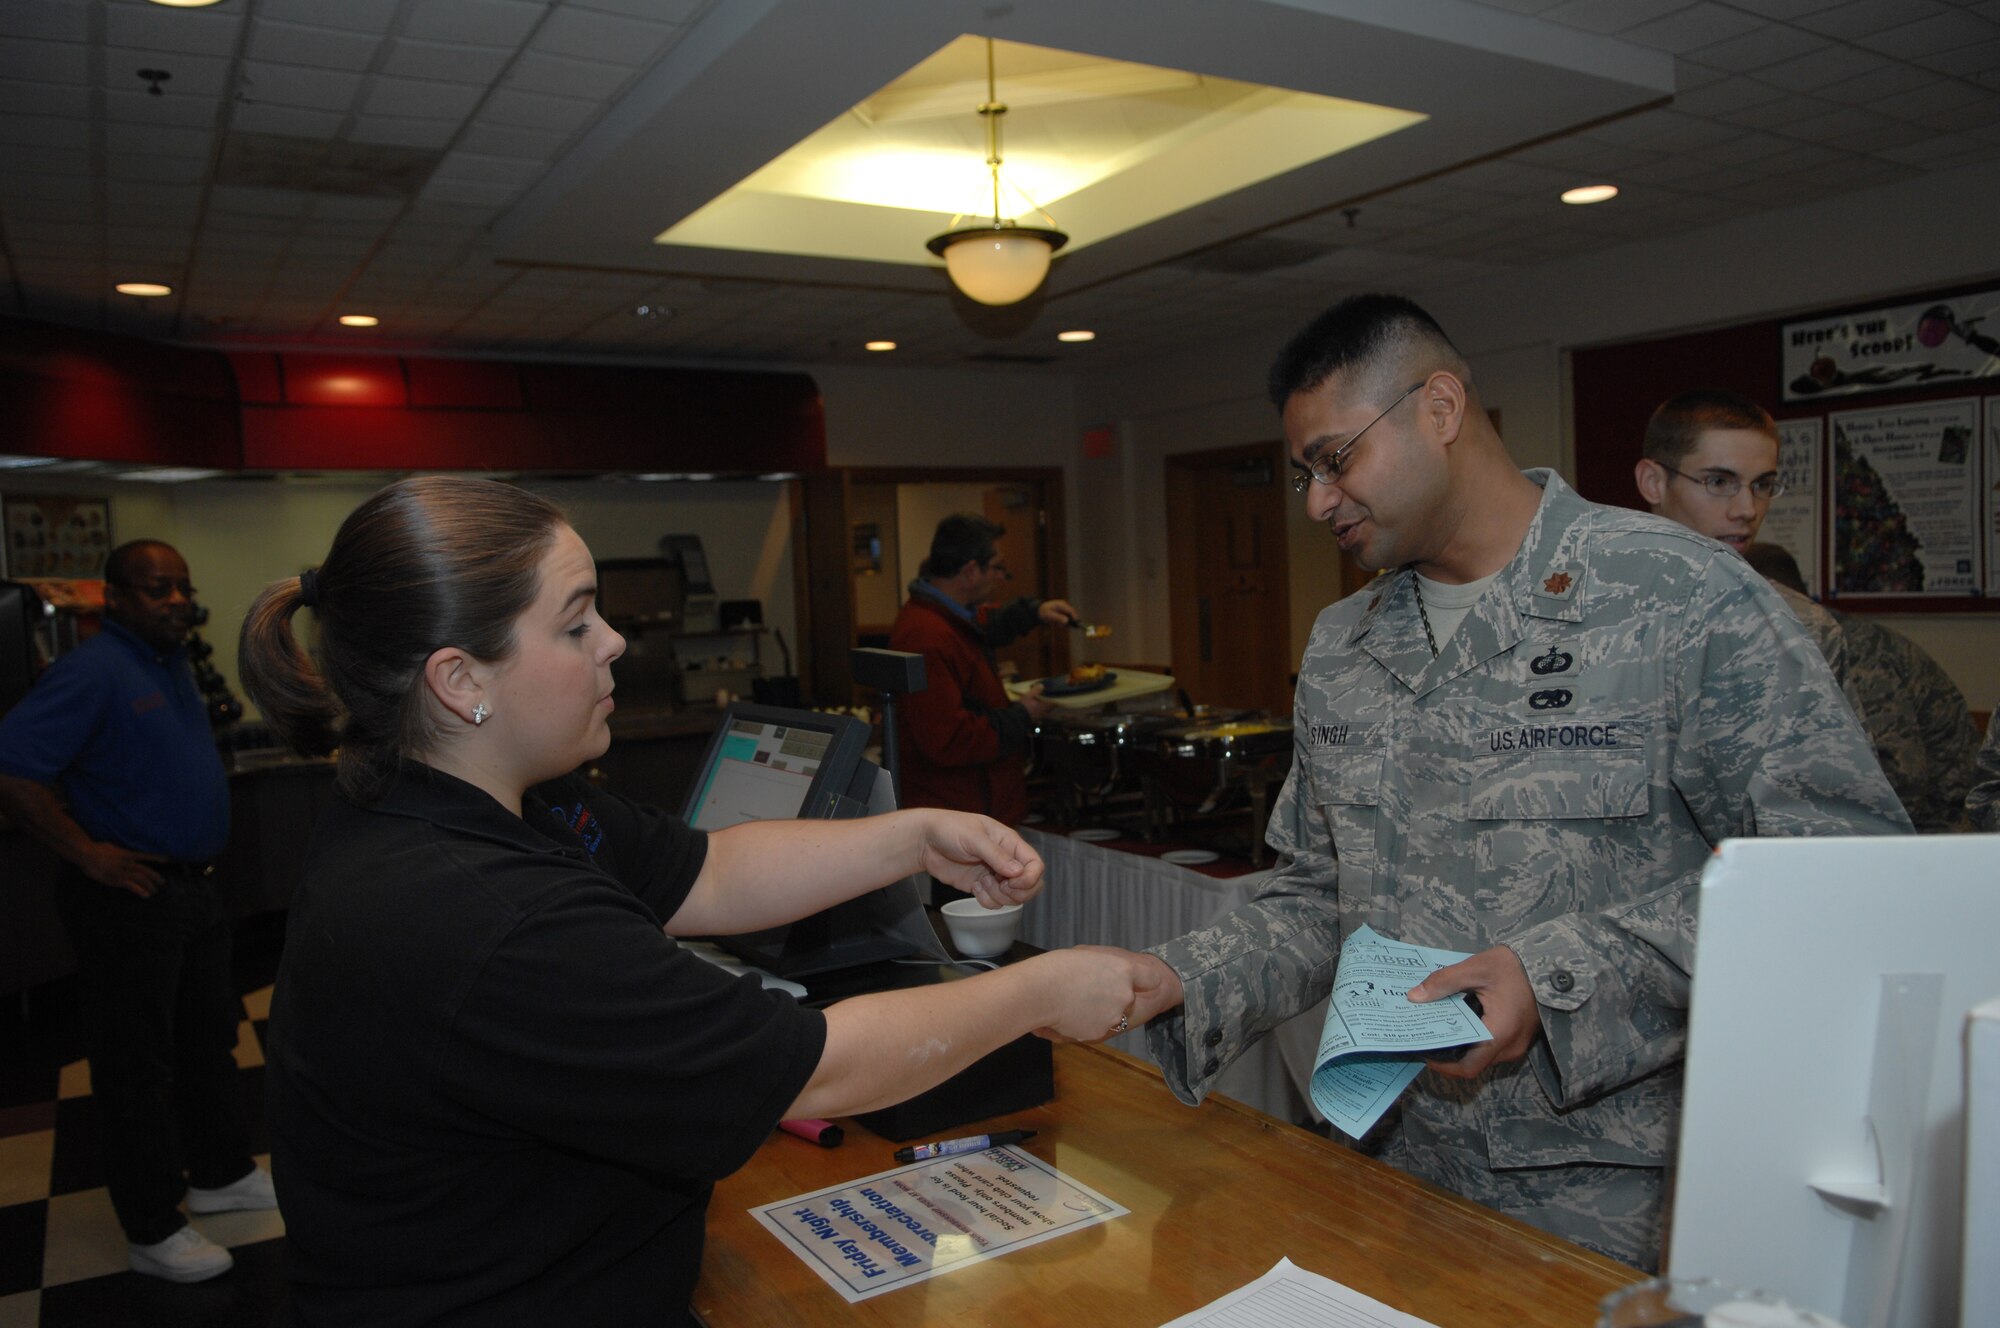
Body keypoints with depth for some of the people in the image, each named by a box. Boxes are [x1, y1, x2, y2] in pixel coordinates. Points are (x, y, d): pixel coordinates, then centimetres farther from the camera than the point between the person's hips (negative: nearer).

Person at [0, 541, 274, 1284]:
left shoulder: (170, 662, 10)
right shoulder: (93, 671, -18)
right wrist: (88, 853, -23)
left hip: (191, 885, 9)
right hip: (131, 895, -9)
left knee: (209, 1038, 20)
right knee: (136, 1063, 3)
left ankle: (220, 1174, 37)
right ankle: (154, 1233, 15)